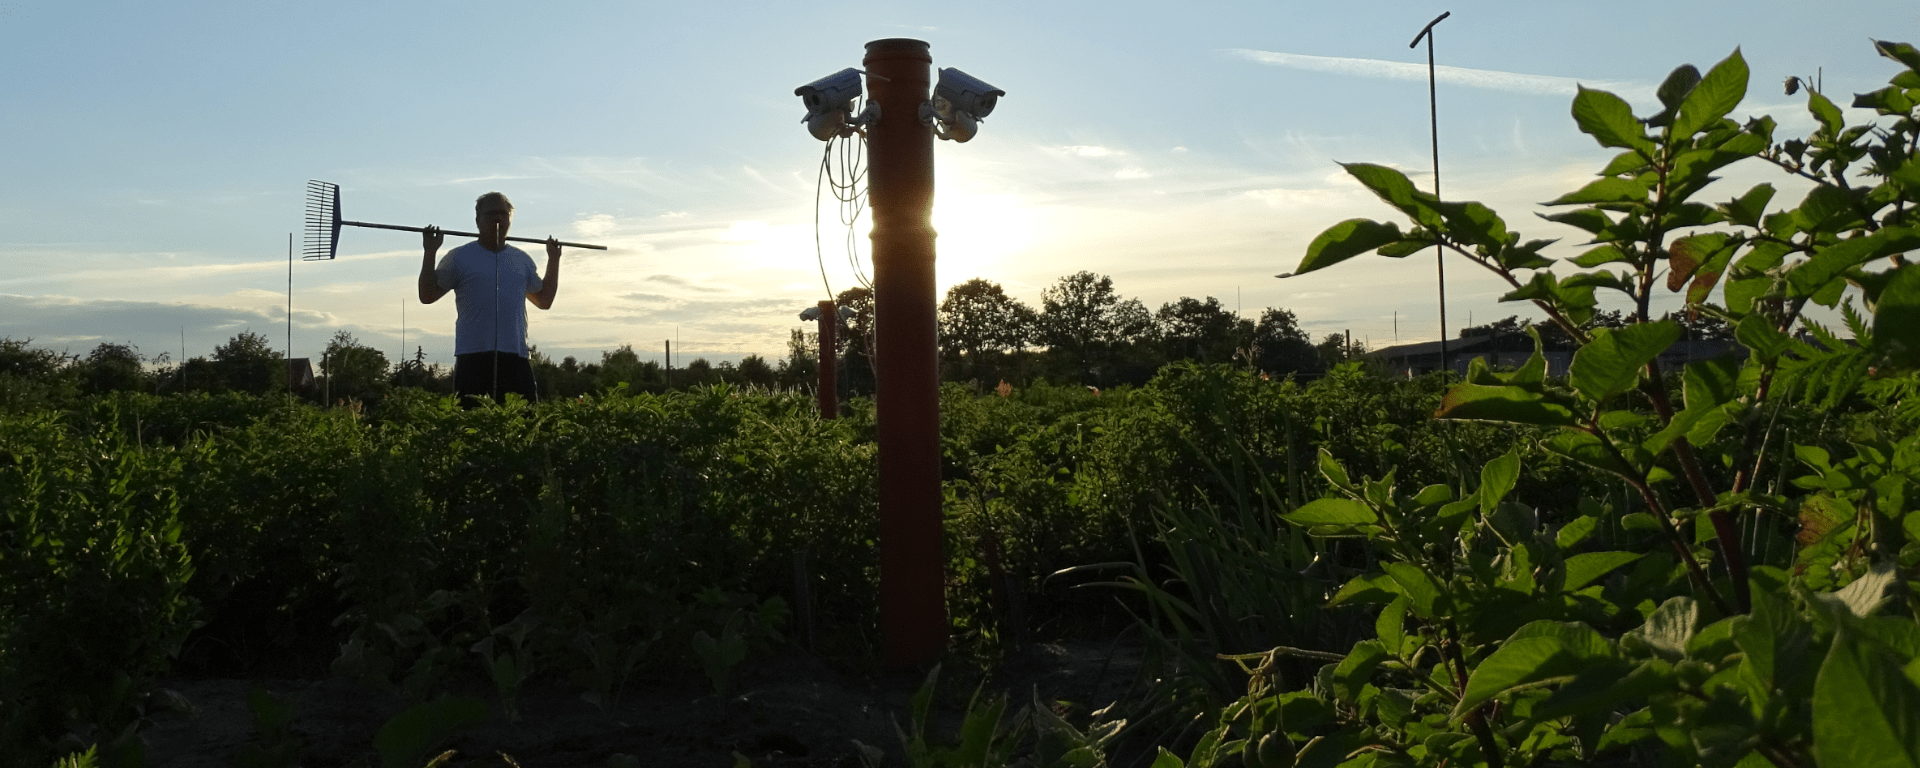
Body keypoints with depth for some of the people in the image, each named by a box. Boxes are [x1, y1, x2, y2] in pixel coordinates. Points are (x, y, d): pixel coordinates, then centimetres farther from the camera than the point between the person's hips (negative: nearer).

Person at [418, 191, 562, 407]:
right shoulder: (459, 257, 5)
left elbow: (544, 300, 24)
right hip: (473, 356, -3)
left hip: (515, 356, 3)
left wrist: (554, 259, 21)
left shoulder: (522, 260, 17)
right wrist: (430, 253, -2)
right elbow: (427, 296, 5)